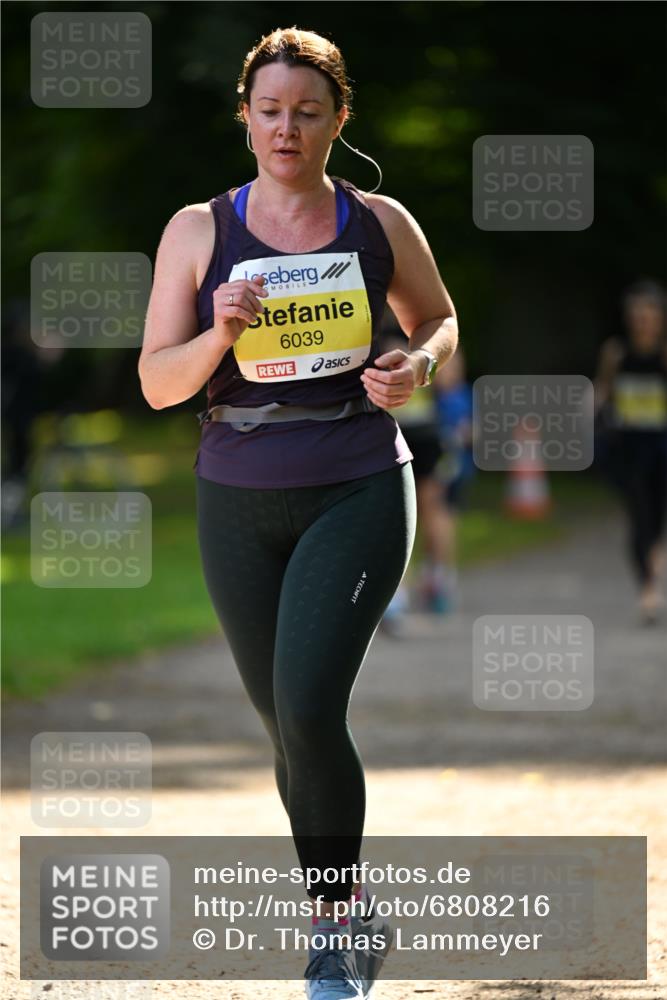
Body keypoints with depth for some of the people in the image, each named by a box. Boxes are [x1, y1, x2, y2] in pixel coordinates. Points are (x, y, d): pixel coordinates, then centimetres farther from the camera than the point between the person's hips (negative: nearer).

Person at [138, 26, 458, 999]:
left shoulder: (380, 224, 0)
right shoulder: (198, 232, 0)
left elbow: (439, 319, 17)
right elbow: (157, 382, -1)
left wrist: (416, 365, -6)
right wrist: (219, 335, -21)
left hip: (358, 492, -2)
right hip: (239, 504, 2)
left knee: (309, 711, -18)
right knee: (286, 725, 12)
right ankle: (347, 915, 33)